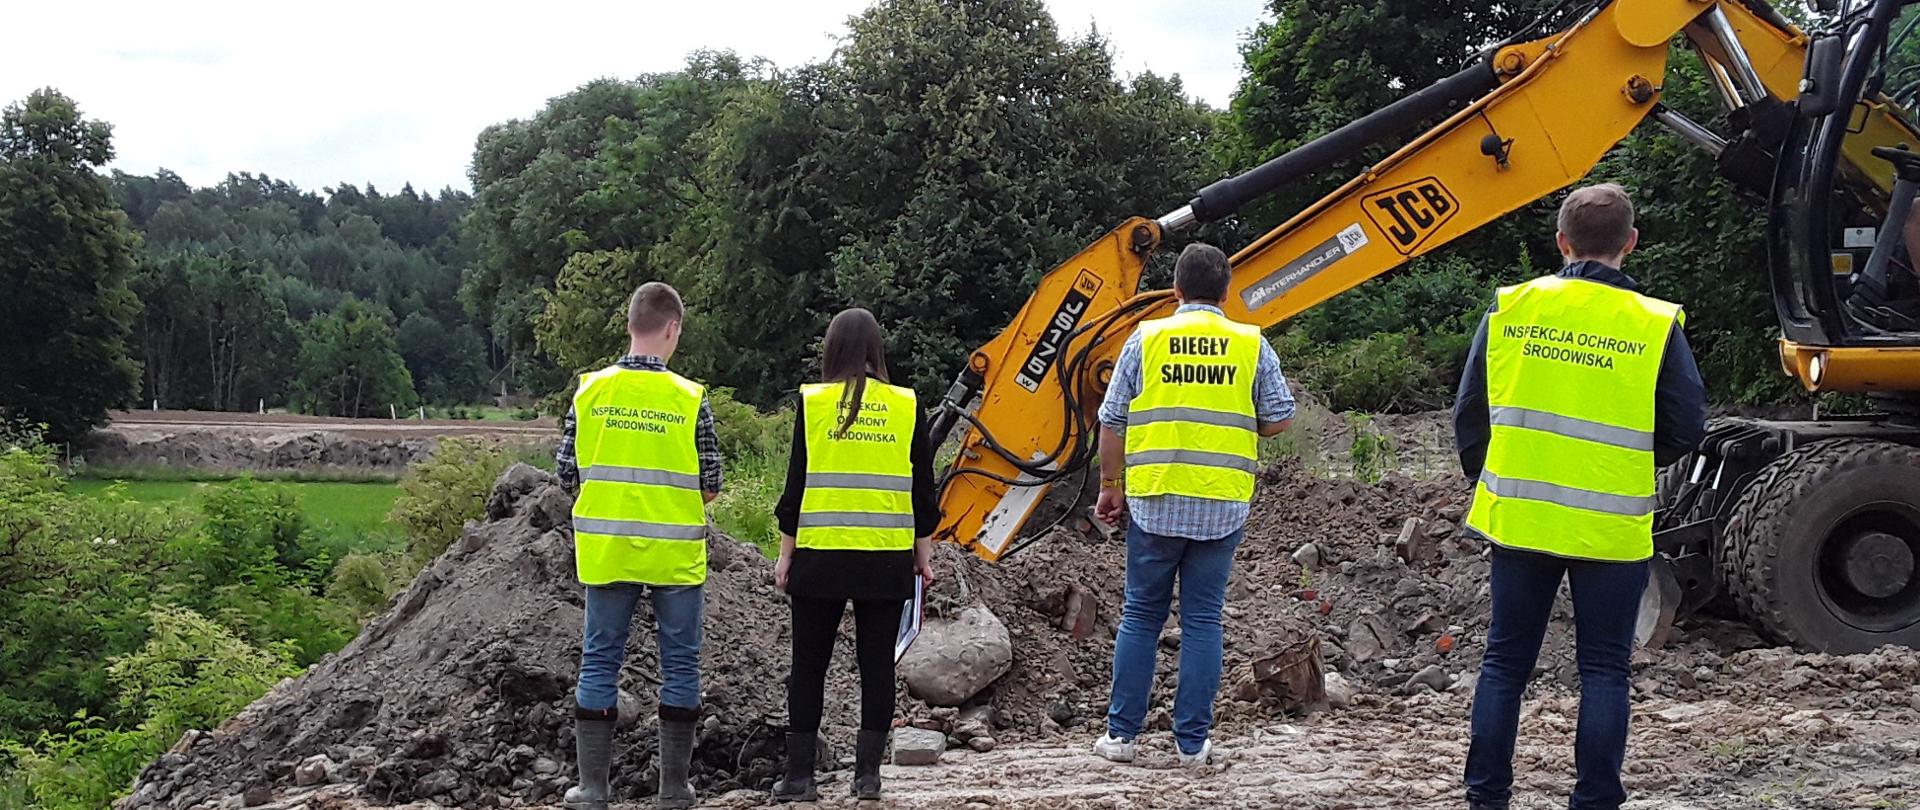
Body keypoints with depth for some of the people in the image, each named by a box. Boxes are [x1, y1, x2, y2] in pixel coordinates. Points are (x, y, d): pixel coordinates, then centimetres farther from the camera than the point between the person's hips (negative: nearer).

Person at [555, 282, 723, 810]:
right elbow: (710, 486, -4)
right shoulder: (690, 399, -8)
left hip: (606, 550, 2)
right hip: (675, 554, -2)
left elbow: (567, 474, 1)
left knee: (599, 663, 10)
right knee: (680, 665, 9)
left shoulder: (590, 391, -3)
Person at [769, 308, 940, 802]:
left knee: (809, 665, 7)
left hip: (821, 554, -1)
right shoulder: (907, 406, 3)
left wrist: (786, 553, 6)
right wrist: (923, 552, 14)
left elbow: (797, 483, -1)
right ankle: (867, 774, 9)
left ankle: (800, 775, 7)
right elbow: (922, 488, 5)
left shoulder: (812, 402, -2)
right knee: (876, 664, 8)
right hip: (888, 557, 1)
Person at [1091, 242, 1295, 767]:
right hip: (1222, 506, 0)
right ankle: (1192, 741, 9)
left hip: (1155, 502, 0)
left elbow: (1112, 422, 2)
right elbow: (1279, 419, 4)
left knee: (1141, 617, 10)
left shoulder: (1146, 339, 1)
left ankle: (1121, 733, 12)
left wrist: (1110, 485, 12)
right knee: (1202, 620, 7)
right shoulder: (1251, 345, 1)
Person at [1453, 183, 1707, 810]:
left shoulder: (1510, 309, -2)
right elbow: (1687, 429, -3)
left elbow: (1469, 413, 3)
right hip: (1612, 528, -2)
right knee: (1603, 669, 8)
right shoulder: (1656, 325, -7)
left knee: (1506, 661, 12)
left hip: (1518, 518, 2)